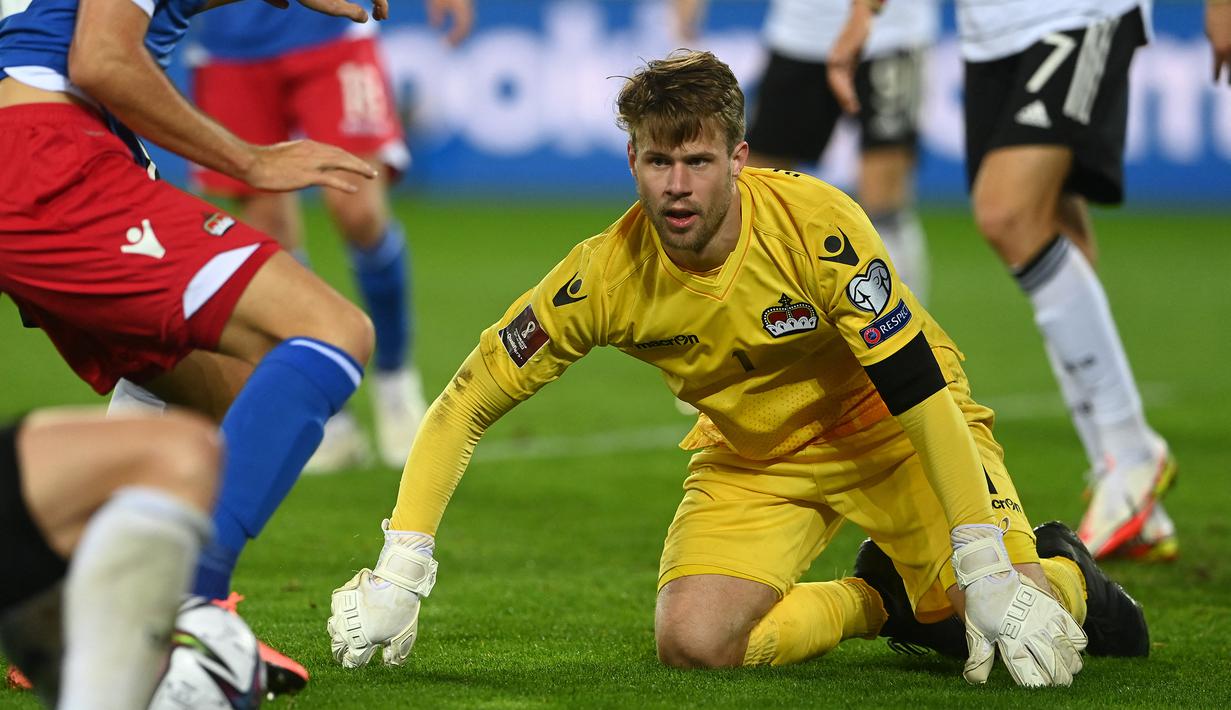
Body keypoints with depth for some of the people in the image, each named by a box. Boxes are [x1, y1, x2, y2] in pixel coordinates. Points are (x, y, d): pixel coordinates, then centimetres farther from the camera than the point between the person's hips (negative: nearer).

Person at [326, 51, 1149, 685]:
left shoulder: (816, 224, -30)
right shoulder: (604, 277, -22)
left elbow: (920, 391, -29)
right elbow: (462, 410, -14)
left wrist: (991, 581, -33)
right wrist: (398, 578, -24)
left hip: (889, 431, -3)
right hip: (755, 456, 3)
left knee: (1019, 641, -22)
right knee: (692, 641, -24)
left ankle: (1063, 576, 18)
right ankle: (877, 602, 6)